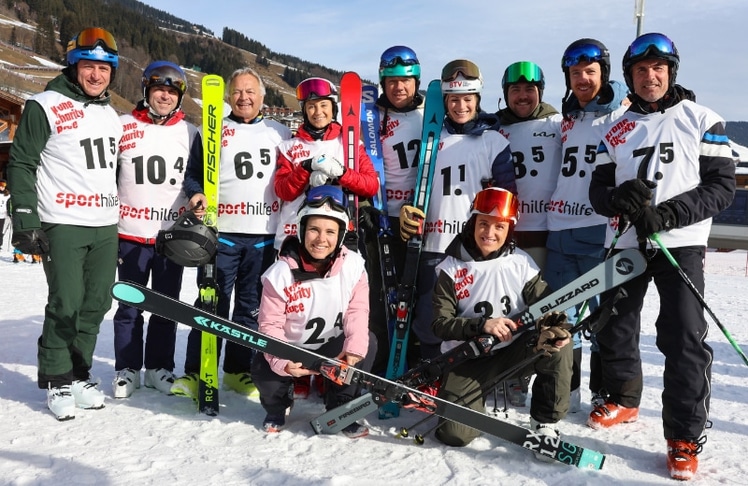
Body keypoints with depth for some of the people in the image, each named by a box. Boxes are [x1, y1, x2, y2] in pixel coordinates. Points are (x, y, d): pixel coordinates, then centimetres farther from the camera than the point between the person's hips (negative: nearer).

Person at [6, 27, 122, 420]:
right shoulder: (45, 107, -5)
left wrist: (121, 218, 22)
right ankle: (56, 382, 10)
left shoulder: (111, 115, 16)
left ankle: (78, 375, 22)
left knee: (97, 304, 8)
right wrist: (25, 219, -13)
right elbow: (21, 164, -6)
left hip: (106, 226, 7)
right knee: (66, 305, -6)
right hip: (63, 225, -6)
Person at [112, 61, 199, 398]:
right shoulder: (123, 127, 1)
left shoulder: (189, 133, 7)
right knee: (129, 306, 4)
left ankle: (159, 367, 21)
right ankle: (127, 369, 17)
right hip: (131, 233, -2)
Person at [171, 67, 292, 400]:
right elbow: (193, 174, 10)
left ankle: (238, 370, 20)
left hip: (265, 235, 2)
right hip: (221, 232, -2)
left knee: (251, 306, 8)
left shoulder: (280, 134, 13)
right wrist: (196, 194, -12)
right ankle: (195, 372, 6)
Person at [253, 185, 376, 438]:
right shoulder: (280, 274, -22)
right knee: (263, 371, -29)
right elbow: (270, 325, -20)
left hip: (332, 347, 2)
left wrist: (354, 347, -34)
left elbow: (357, 310, -15)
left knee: (367, 343, -25)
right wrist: (282, 361, -37)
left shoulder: (353, 265, -15)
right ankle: (276, 407, 11)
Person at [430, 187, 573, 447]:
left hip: (513, 351, 2)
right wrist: (482, 325, -27)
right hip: (468, 358, -2)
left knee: (558, 344, -27)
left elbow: (545, 304, -5)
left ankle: (544, 422, -7)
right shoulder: (451, 268, -8)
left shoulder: (522, 263, -3)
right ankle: (476, 401, 20)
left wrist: (557, 326, -28)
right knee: (455, 434, -17)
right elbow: (441, 324, -11)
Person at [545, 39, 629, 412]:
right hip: (560, 230, 6)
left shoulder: (623, 116, -2)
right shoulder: (566, 119, 17)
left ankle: (604, 392, 16)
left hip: (600, 231, -6)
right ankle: (565, 391, 22)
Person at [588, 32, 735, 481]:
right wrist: (620, 199, -15)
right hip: (624, 243, 4)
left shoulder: (702, 121, 2)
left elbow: (722, 186, -5)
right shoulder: (617, 131, 13)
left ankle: (685, 438, -2)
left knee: (684, 339, -11)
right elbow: (598, 189, 10)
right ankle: (623, 400, 34)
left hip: (680, 243, -4)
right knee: (614, 329, 11)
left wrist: (665, 215, -18)